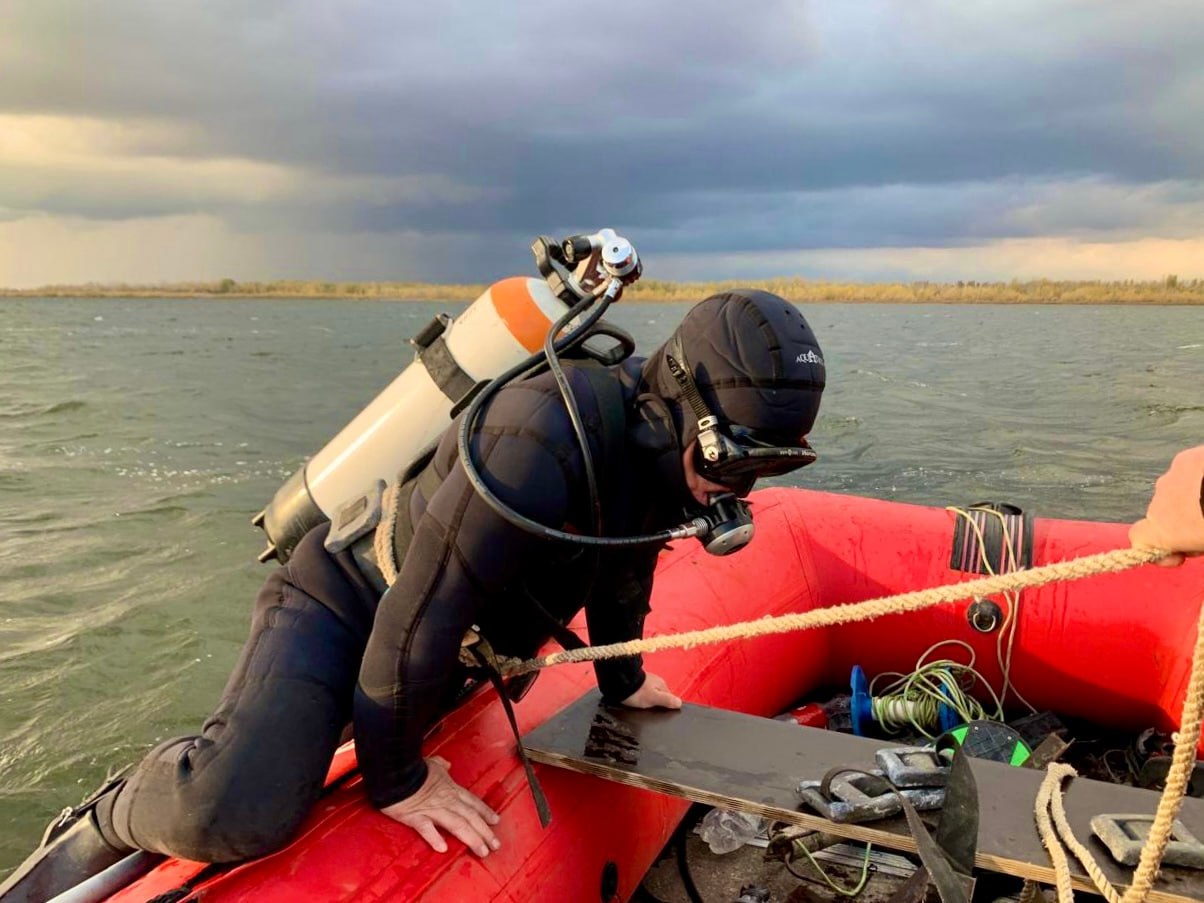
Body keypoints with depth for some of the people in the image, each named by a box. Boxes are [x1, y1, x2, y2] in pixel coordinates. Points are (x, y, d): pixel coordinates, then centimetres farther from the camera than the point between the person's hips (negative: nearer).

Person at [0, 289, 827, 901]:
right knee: (236, 813, -29)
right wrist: (397, 778, -19)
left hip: (446, 649, 9)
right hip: (349, 598, -9)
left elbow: (624, 564, 12)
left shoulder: (664, 446, -6)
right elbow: (426, 609, -31)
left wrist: (623, 682, 23)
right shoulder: (549, 440, -35)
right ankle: (111, 825, 4)